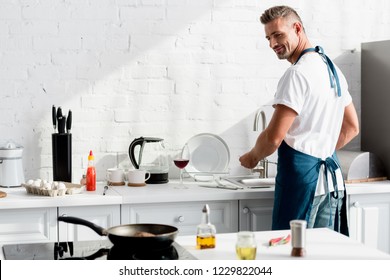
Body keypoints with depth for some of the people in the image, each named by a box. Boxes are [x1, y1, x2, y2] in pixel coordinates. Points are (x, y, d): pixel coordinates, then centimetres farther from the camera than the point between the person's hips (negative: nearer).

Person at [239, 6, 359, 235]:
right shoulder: (333, 69, 15)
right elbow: (352, 128, 24)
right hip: (331, 174, 9)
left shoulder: (297, 74, -14)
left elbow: (274, 137, -16)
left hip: (300, 172, -9)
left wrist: (252, 157, 2)